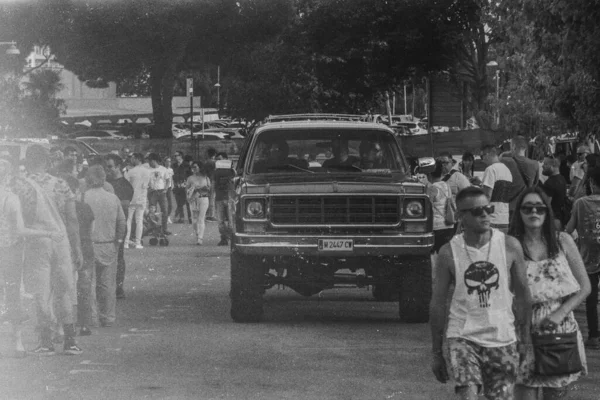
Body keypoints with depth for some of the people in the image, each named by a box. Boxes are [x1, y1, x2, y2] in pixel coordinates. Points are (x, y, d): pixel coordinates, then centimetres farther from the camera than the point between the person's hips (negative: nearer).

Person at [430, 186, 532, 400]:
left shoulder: (510, 246, -3)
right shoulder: (449, 253, -5)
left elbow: (523, 295, 5)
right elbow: (437, 304, 2)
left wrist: (526, 340, 1)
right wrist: (437, 353, 4)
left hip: (502, 339, 2)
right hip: (463, 337, -2)